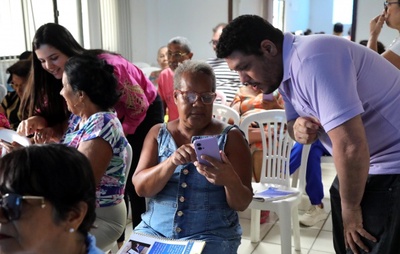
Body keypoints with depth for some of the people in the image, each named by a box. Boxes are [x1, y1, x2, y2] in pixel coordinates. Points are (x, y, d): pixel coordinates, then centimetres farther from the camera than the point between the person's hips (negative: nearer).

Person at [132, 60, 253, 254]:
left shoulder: (230, 137, -2)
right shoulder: (158, 133, 6)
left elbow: (242, 204, -6)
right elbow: (140, 187, -6)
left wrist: (230, 180, -28)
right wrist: (171, 162, -24)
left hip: (212, 235, -2)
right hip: (155, 230, 3)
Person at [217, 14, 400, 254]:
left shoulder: (311, 60, -28)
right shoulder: (286, 68, 3)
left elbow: (351, 147, -31)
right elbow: (294, 120, 14)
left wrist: (350, 208, -15)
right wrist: (299, 129, -11)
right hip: (367, 167, 9)